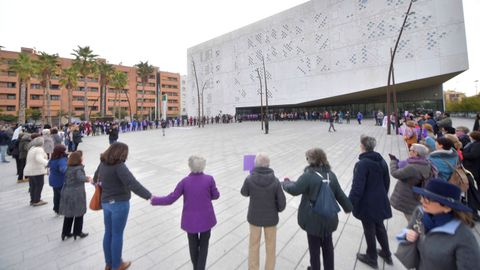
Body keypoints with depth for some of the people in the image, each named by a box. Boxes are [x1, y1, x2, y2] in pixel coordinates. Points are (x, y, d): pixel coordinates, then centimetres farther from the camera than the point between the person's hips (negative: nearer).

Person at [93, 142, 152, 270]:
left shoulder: (103, 163, 1)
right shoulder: (119, 166, -24)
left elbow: (96, 177, 23)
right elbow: (132, 184, -35)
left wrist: (97, 183, 46)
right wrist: (149, 196, -39)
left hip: (106, 202, 8)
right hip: (120, 203, -8)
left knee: (108, 233, 20)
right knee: (117, 235, 9)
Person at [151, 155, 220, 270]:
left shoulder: (185, 181, -16)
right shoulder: (209, 179, -17)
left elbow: (170, 199, -10)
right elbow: (215, 195, -4)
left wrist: (155, 200, 7)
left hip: (190, 219, 1)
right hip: (206, 217, -1)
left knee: (193, 244, 27)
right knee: (204, 244, 23)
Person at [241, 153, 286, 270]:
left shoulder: (249, 179, -22)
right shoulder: (275, 181, -20)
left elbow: (244, 193, -1)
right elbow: (282, 203, -13)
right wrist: (276, 210, 9)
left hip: (254, 217, 0)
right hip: (271, 218, 1)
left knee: (254, 245, 22)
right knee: (270, 246, 23)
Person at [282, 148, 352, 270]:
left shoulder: (308, 175, -23)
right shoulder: (331, 175, -2)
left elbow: (294, 190, -19)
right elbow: (340, 194, 6)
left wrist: (286, 182, 1)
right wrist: (348, 207, 22)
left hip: (313, 219, -6)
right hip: (329, 217, 6)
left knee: (314, 247, 16)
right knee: (327, 245, 25)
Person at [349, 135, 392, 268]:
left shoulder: (362, 164, -25)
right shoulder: (381, 161, -1)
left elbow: (357, 187, -24)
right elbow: (387, 181, 10)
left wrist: (350, 203, -14)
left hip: (367, 204, -7)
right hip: (380, 201, 7)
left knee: (369, 230, 12)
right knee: (380, 226, 26)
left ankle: (371, 258, 32)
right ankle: (386, 254, 45)